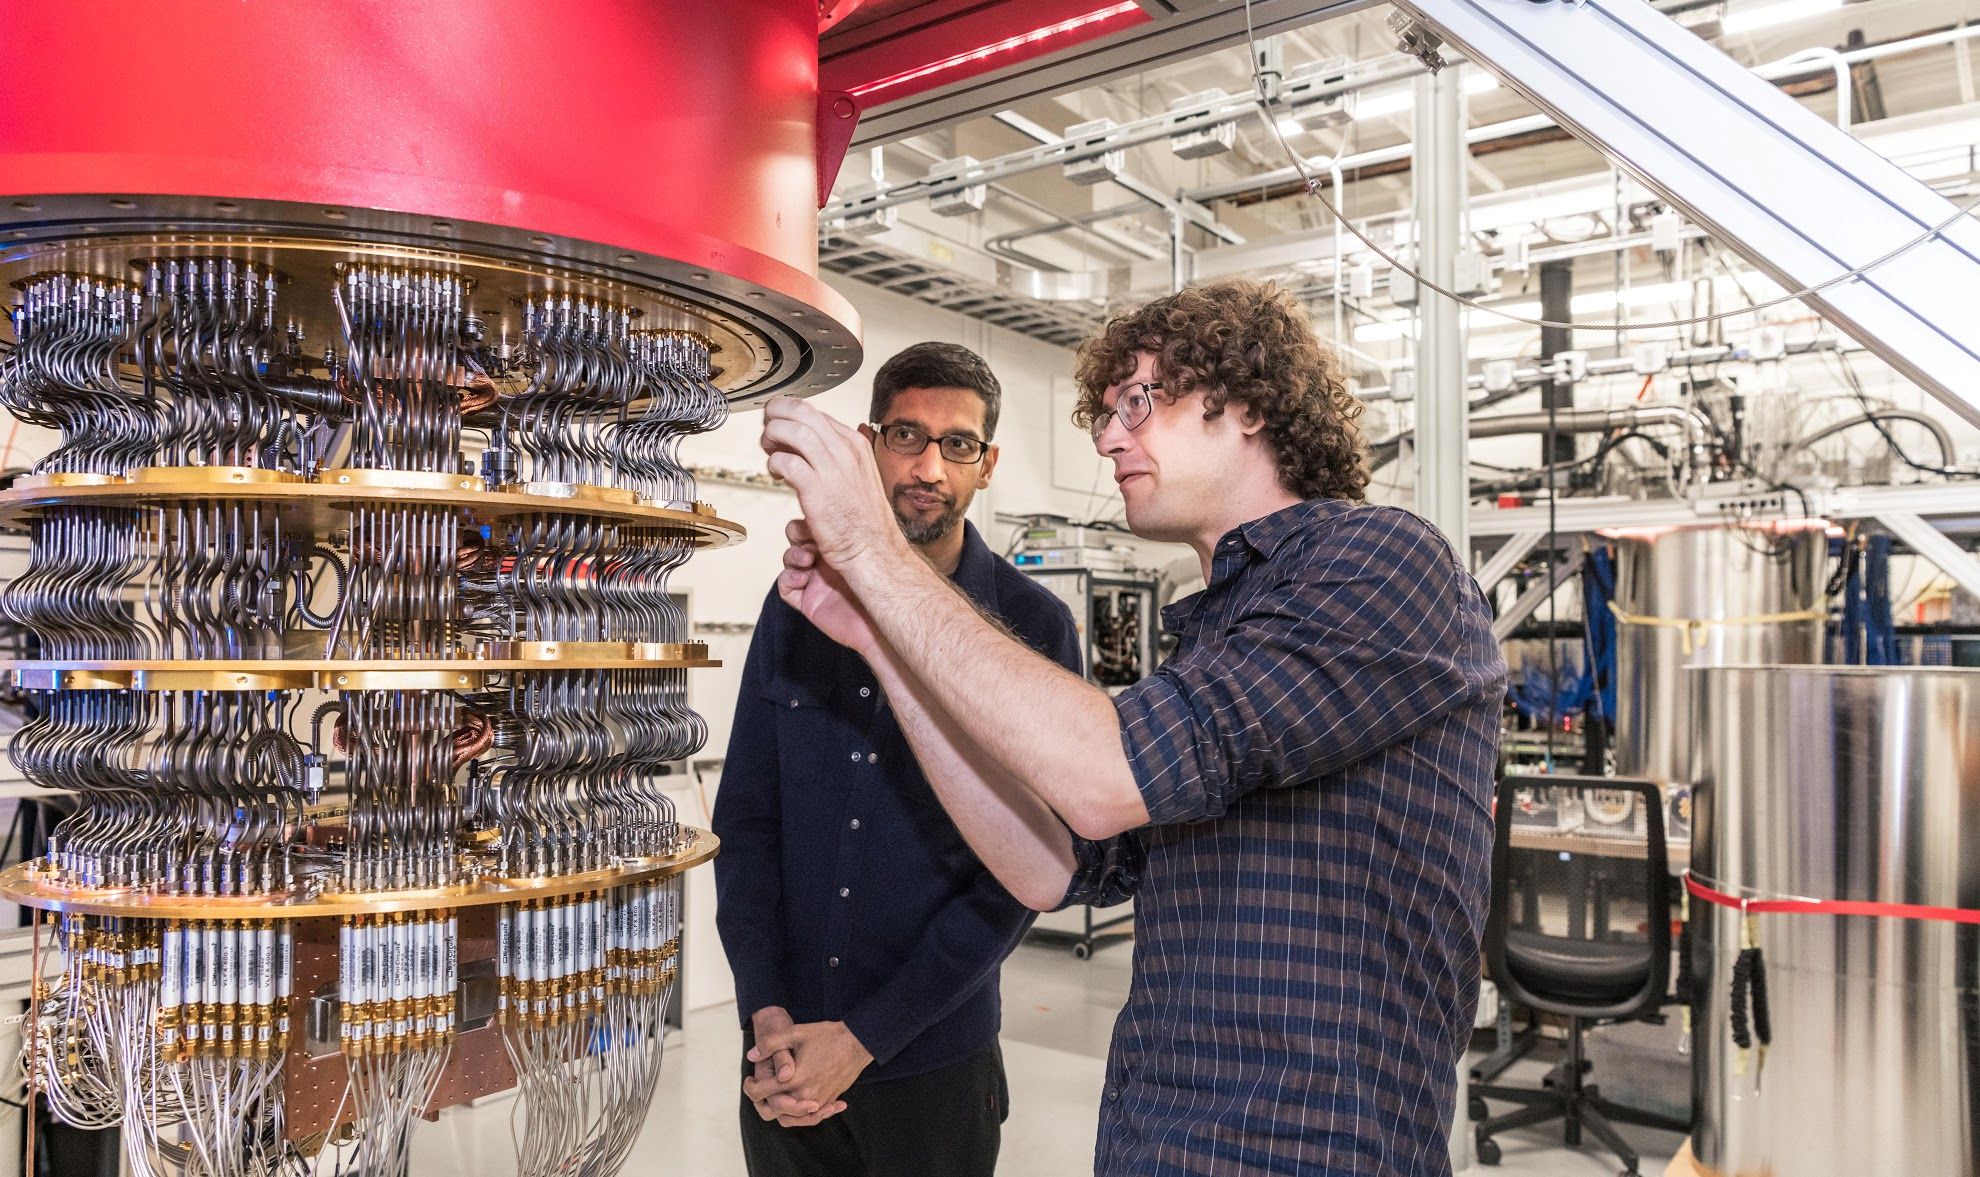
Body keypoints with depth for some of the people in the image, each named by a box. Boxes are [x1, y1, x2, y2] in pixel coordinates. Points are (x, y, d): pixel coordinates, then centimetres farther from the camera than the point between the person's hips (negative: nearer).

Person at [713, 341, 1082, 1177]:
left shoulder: (1031, 627, -10)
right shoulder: (798, 603, 1)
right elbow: (746, 818, 2)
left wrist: (862, 1038, -13)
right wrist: (768, 1014, -9)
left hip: (932, 1065, -2)